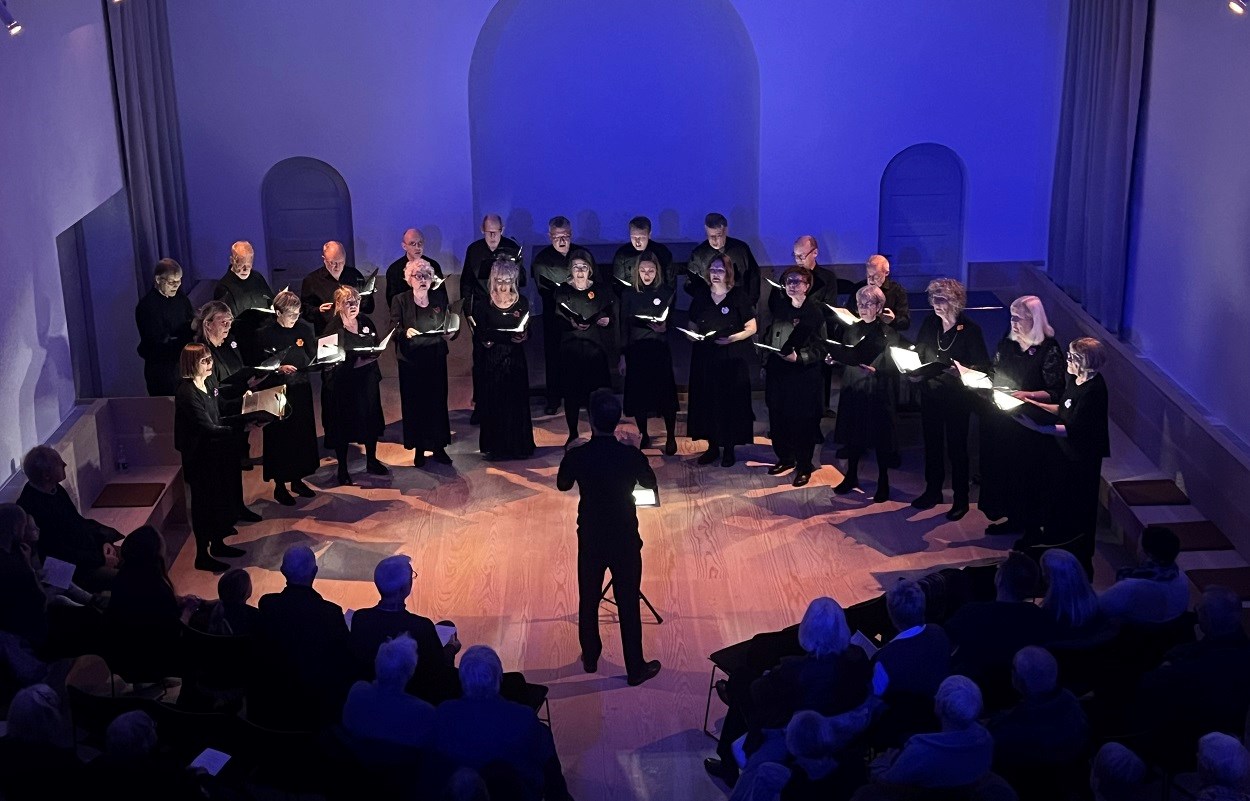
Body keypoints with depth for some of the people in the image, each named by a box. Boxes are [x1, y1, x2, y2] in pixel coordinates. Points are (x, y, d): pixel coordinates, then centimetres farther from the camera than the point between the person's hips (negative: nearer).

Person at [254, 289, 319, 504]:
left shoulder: (304, 328, 0)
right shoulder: (265, 334, -11)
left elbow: (313, 357, 4)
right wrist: (279, 369, -23)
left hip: (301, 391, 4)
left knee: (303, 434, 12)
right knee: (280, 437, 3)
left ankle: (297, 479, 29)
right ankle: (280, 486, 15)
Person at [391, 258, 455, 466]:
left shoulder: (440, 298, 6)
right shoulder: (400, 300, -2)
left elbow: (451, 326, 9)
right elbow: (394, 329, -7)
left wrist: (452, 333, -13)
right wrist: (405, 332, -28)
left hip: (436, 360, 2)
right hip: (411, 361, -2)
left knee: (438, 402, 5)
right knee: (415, 404, 3)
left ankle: (439, 447, 17)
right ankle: (419, 449, 14)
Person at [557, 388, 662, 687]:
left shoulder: (576, 456, -16)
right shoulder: (631, 455, -19)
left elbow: (562, 485, 5)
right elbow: (651, 483, 3)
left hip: (590, 539, 2)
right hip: (625, 540, -1)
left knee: (588, 600, 20)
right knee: (628, 605, 9)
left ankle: (590, 657, 37)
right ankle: (636, 668, 19)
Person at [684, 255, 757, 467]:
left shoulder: (739, 297, -4)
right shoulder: (700, 298, 8)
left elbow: (751, 328, -3)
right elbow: (692, 327, 13)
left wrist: (732, 338, -18)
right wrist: (693, 336, -9)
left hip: (732, 360, -3)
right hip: (705, 358, 3)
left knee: (731, 402, 0)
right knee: (707, 401, 4)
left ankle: (729, 448, 11)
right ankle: (712, 446, 16)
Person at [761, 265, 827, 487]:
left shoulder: (815, 312, -8)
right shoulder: (781, 309, 11)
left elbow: (820, 349, -11)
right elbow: (769, 338, 18)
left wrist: (799, 357, -24)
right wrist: (766, 364, 11)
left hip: (803, 375, -6)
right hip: (778, 372, 6)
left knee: (802, 421, 1)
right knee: (777, 418, 10)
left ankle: (804, 466, 14)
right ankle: (785, 458, 29)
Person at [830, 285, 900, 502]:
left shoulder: (888, 333, -5)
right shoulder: (851, 330, 8)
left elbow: (891, 366, -11)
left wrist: (874, 368, -27)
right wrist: (834, 358, -10)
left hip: (878, 391, -4)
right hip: (853, 387, 4)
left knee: (880, 436, 2)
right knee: (852, 433, 11)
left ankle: (883, 483, 13)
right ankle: (851, 477, 26)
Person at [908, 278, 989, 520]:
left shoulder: (970, 330, -13)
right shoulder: (929, 324, 2)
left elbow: (982, 366, -11)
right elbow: (918, 354, 12)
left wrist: (964, 370, -28)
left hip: (957, 398, -5)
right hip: (930, 394, 5)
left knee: (957, 447, 4)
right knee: (932, 443, 16)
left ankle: (961, 499, 17)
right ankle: (933, 491, 32)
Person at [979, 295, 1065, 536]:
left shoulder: (1049, 349, -13)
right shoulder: (1008, 342, 5)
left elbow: (1055, 393, -13)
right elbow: (994, 374, 18)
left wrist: (1027, 395, -26)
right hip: (1001, 419, 6)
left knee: (1028, 474, 4)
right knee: (1003, 468, 12)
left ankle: (1031, 527, 18)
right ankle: (1013, 518, 28)